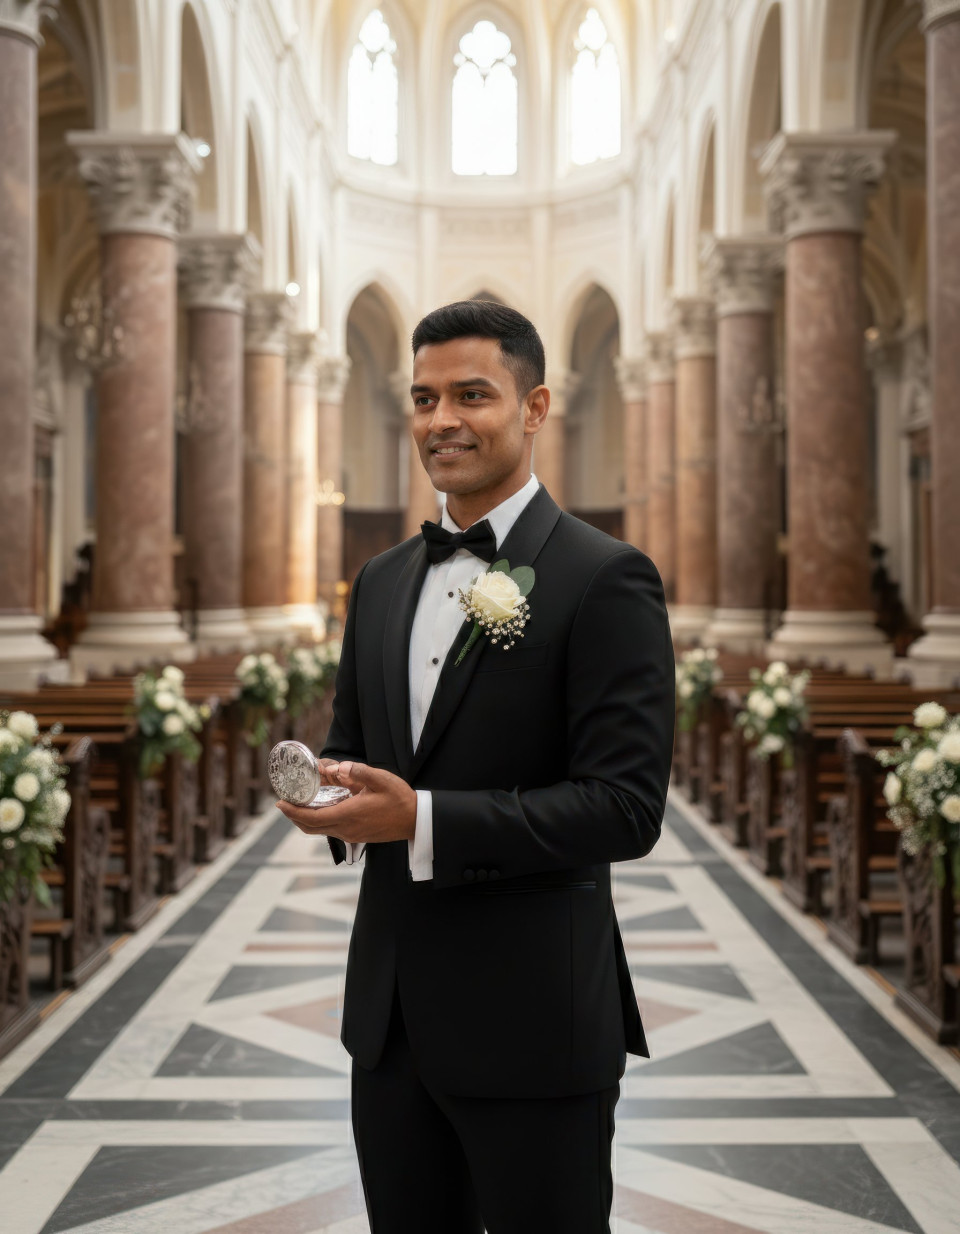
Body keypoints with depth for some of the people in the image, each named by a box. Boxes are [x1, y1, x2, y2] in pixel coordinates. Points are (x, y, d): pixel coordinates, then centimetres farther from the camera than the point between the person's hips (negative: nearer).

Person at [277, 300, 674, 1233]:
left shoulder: (605, 579, -11)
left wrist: (422, 819, -24)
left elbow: (627, 807, -18)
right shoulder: (382, 581, 10)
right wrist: (332, 791, -6)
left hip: (534, 1019, -6)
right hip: (389, 1011, 6)